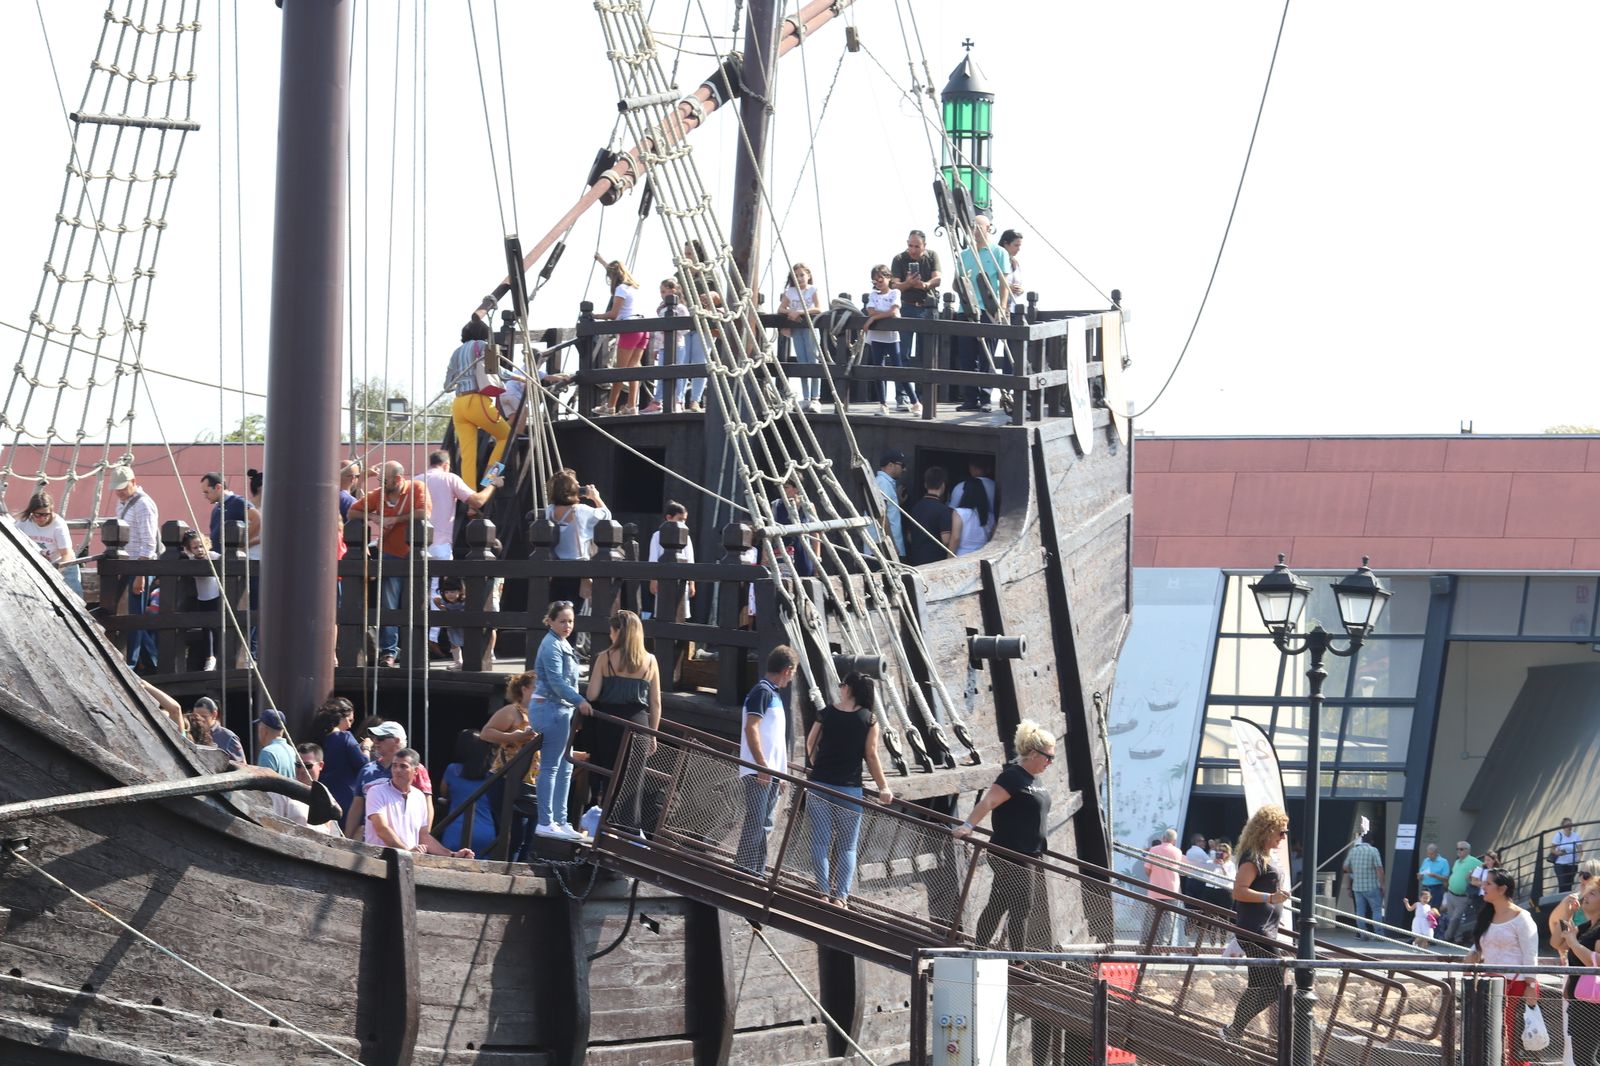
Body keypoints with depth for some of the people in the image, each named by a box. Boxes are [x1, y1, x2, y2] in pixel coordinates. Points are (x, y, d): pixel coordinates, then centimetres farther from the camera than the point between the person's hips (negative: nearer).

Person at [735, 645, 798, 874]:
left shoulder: (774, 694, 19)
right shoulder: (762, 692, -10)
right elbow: (751, 729, -19)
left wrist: (780, 773, 24)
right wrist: (762, 766, -23)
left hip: (771, 772, 10)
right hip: (759, 772, -10)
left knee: (765, 826, 10)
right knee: (755, 823, -12)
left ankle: (758, 873, 14)